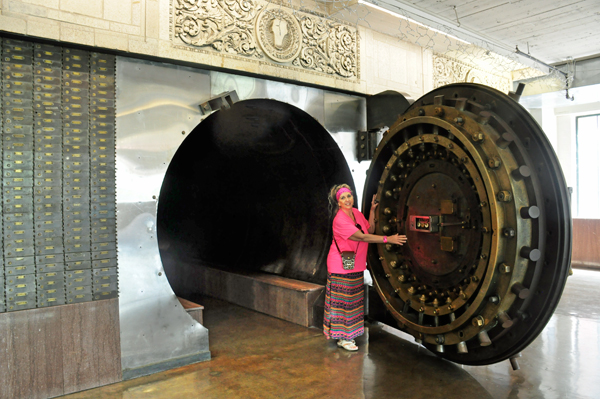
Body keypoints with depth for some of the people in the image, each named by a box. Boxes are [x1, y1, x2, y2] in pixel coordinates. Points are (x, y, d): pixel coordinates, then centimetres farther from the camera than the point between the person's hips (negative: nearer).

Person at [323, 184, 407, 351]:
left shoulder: (356, 213, 5)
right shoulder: (340, 219, -21)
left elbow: (370, 229, 5)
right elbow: (362, 237, -24)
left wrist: (372, 210, -2)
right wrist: (387, 239, -24)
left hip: (356, 265, 8)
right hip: (341, 265, -8)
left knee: (353, 299, 13)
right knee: (342, 299, -1)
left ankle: (348, 334, 26)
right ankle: (342, 338, 10)